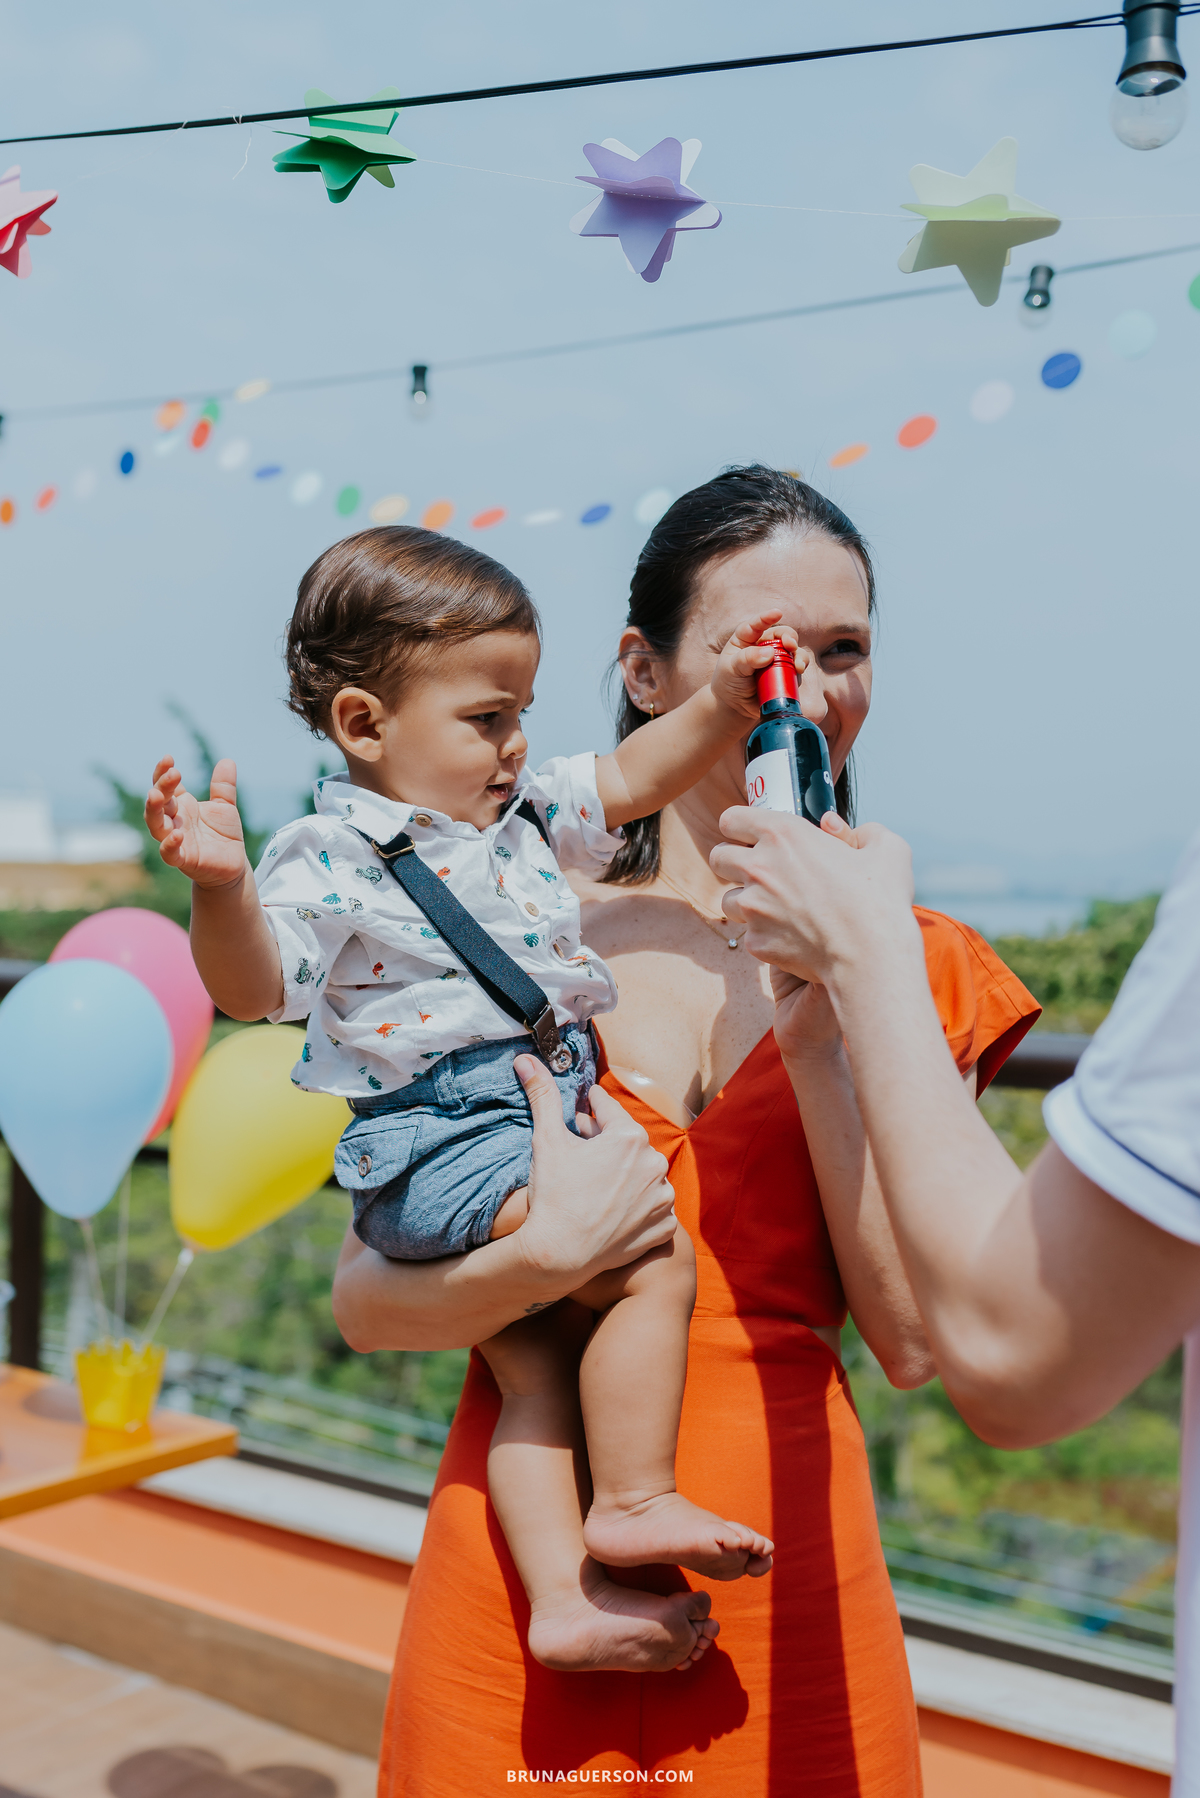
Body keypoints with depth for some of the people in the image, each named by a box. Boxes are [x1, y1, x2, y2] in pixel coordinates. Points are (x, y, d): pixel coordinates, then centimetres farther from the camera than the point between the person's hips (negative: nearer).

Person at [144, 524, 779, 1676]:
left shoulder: (523, 811, 14)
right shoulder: (329, 857, -9)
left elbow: (633, 779, 21)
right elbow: (254, 986, -16)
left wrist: (722, 703, 7)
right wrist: (219, 889, -35)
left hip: (542, 1121, 8)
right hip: (438, 1146, -8)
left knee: (534, 1360, 5)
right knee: (654, 1260, -19)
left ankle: (566, 1600, 8)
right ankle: (634, 1503, -6)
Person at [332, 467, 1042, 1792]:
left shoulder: (914, 963, 2)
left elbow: (913, 1341, -6)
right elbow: (363, 1300, -3)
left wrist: (822, 1032, -14)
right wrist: (548, 1252, -22)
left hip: (785, 1583, 1)